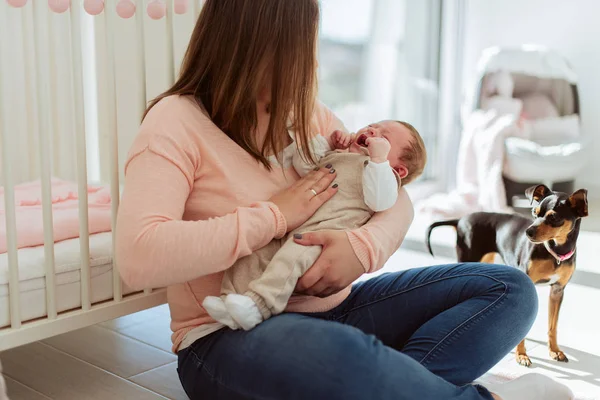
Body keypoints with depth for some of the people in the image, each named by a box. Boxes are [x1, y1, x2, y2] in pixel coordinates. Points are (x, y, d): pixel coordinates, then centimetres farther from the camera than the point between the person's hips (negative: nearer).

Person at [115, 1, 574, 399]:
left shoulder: (308, 115, 11)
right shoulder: (178, 122, -9)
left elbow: (396, 198, 9)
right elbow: (138, 259, -24)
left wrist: (366, 245, -15)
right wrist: (276, 216, -19)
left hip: (329, 308, 7)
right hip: (230, 338, -7)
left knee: (509, 289, -5)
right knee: (340, 356, -42)